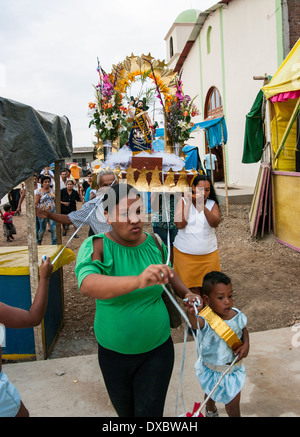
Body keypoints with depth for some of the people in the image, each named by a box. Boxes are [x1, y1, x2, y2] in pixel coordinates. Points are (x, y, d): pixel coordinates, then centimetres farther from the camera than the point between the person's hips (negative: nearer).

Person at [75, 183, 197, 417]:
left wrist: (186, 293, -2)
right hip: (115, 352, -1)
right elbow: (87, 285, -41)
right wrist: (138, 281, -55)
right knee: (125, 411, 22)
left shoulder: (152, 242, -7)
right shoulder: (96, 247, -19)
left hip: (157, 348, 1)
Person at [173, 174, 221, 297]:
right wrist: (188, 203, -12)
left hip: (208, 254, 2)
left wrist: (203, 206, -26)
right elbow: (180, 224, -12)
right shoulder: (183, 201, 1)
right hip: (184, 253, -1)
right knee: (191, 288, 2)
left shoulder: (212, 204, 5)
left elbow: (215, 223, -14)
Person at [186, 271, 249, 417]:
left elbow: (244, 329, 7)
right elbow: (194, 324, -57)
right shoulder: (206, 320, -32)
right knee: (211, 394, 28)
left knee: (233, 403, 16)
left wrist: (246, 345, -10)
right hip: (212, 370, -1)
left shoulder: (237, 315, -17)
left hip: (233, 368, 1)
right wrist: (191, 313, -78)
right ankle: (211, 412, 62)